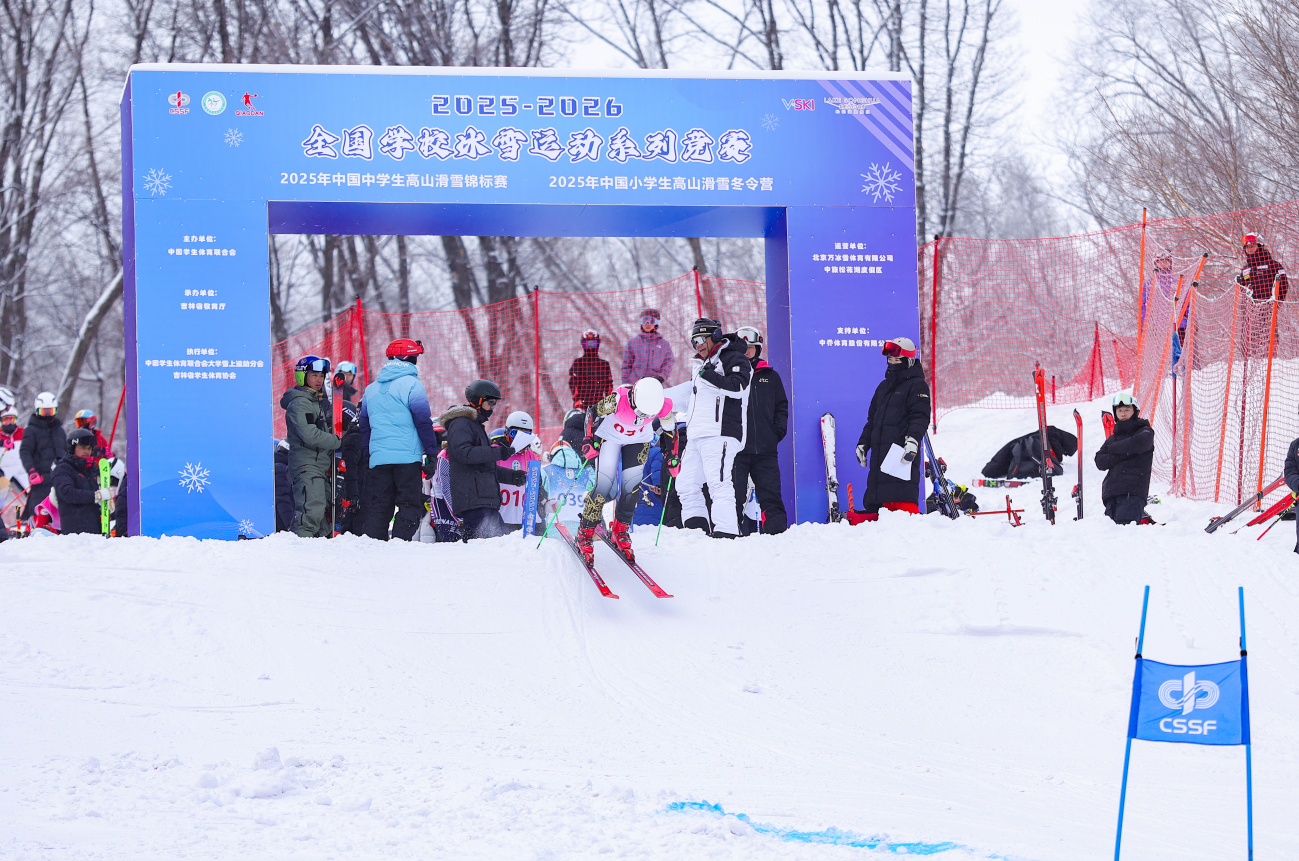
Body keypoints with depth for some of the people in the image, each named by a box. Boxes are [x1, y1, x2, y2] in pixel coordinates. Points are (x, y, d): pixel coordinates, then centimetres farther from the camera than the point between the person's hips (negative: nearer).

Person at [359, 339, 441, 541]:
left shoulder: (371, 389, 16)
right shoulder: (411, 384, -4)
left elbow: (364, 426, 20)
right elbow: (423, 422, -8)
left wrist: (367, 456, 24)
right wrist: (432, 451, -4)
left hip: (377, 458, 6)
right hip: (407, 456, -6)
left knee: (378, 507, 8)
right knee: (410, 505, -4)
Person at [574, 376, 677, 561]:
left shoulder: (664, 406, -30)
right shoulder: (617, 400, -39)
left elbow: (669, 428, -7)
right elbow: (593, 413, -19)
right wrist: (589, 441, -22)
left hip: (639, 441, 2)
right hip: (609, 436, -2)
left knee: (632, 487, -9)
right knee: (604, 485, -12)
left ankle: (621, 531, 13)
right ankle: (585, 532, 4)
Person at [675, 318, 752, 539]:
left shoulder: (732, 359, 0)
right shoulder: (701, 367, 28)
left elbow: (738, 387, -18)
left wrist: (710, 377, -19)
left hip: (719, 436, -10)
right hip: (696, 437, 10)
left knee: (719, 483, -18)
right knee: (686, 484, 7)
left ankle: (726, 533, -23)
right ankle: (697, 529, 9)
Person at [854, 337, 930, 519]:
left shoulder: (917, 386, 0)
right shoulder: (884, 387, 25)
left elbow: (920, 417, -11)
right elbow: (872, 418, 30)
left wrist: (913, 440, -25)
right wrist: (863, 443, 24)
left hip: (903, 451, -8)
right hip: (880, 451, 8)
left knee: (902, 497, -20)